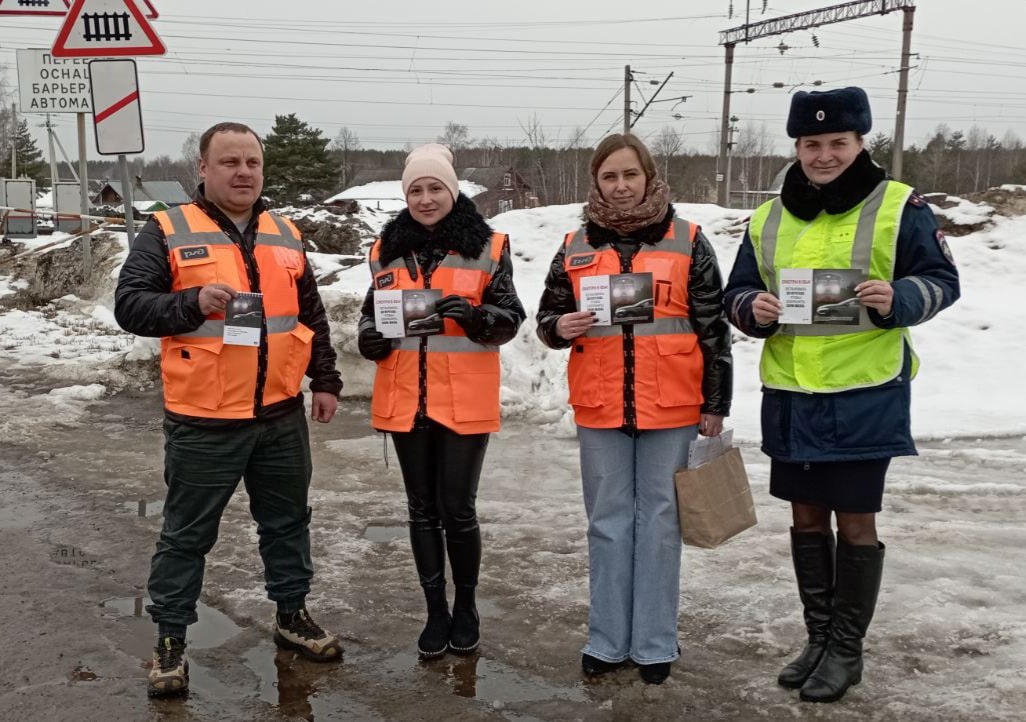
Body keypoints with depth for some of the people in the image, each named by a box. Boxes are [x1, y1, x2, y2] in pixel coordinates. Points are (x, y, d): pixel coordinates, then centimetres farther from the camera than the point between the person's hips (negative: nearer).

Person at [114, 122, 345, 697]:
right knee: (187, 535, 7)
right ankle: (170, 639, 22)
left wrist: (326, 381, 12)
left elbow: (313, 317, 16)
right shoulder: (168, 231, -5)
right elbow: (129, 304, -10)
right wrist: (192, 303, -25)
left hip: (282, 415, 5)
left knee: (288, 522, 17)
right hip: (203, 421, -4)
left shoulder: (286, 235, 10)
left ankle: (292, 615, 34)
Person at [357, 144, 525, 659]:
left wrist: (474, 315, -25)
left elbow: (509, 319, -4)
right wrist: (370, 338, -6)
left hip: (464, 401, -3)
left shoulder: (487, 247, -2)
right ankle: (436, 611, 24)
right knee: (423, 509, 11)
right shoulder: (387, 249, 8)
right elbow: (373, 314, 16)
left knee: (458, 508, 0)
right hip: (405, 399, 3)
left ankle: (466, 607, 23)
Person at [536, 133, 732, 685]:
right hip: (599, 408, 2)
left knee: (660, 520, 6)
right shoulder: (575, 247, 6)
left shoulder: (687, 242, 0)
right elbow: (547, 316, 11)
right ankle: (608, 638, 21)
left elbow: (713, 327, 1)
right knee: (607, 521, 9)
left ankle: (655, 642, 18)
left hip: (671, 407, -2)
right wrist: (560, 327, -13)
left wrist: (715, 404, -1)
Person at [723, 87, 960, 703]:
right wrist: (754, 308, -11)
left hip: (864, 396, -4)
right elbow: (736, 294, 12)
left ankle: (847, 650, 19)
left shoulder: (899, 207, -5)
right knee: (807, 516, 13)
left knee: (855, 520, 3)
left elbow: (942, 280, -1)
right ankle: (819, 638, 30)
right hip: (790, 395, 5)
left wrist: (897, 300, -21)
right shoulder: (770, 218, 8)